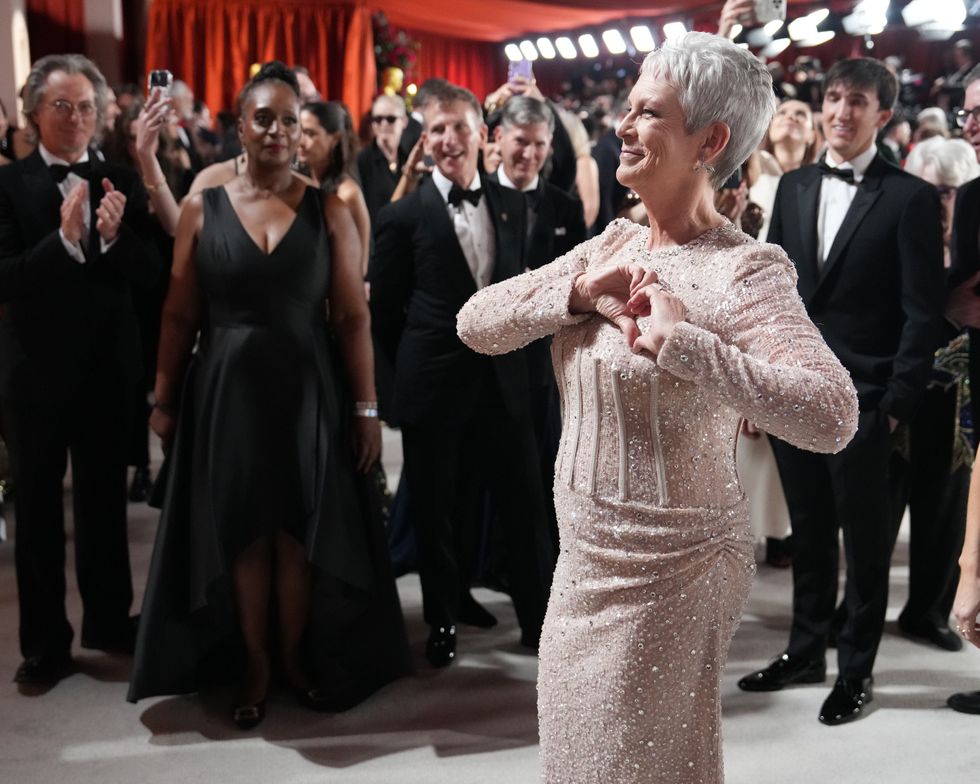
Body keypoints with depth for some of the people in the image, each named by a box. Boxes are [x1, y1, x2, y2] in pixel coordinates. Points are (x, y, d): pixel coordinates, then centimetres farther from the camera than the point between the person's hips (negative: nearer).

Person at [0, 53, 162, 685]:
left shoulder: (121, 182, 0)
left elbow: (151, 274, -6)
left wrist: (115, 236, -24)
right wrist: (64, 238, -30)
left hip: (107, 369, 3)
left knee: (106, 502, 17)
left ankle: (108, 620, 34)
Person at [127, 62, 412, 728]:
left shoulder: (329, 211, -1)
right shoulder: (202, 208, 0)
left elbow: (354, 317, -3)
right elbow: (180, 315, 2)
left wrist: (366, 407, -5)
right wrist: (164, 398, 1)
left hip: (308, 392, 0)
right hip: (226, 392, 0)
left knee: (300, 533, 9)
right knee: (242, 534, 10)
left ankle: (295, 656, 29)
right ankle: (253, 663, 27)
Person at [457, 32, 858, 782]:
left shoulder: (745, 270, -18)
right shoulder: (614, 245, 3)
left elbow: (833, 415, -33)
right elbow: (477, 324, -1)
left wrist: (680, 340, -32)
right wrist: (580, 291, -16)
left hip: (671, 572, -7)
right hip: (585, 557, 7)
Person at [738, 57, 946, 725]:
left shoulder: (911, 198, -7)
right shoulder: (794, 187, 9)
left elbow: (923, 313, -9)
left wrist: (897, 404, -12)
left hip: (862, 400, -4)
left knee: (866, 540, 8)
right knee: (809, 533, 16)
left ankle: (857, 671, 23)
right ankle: (806, 652, 31)